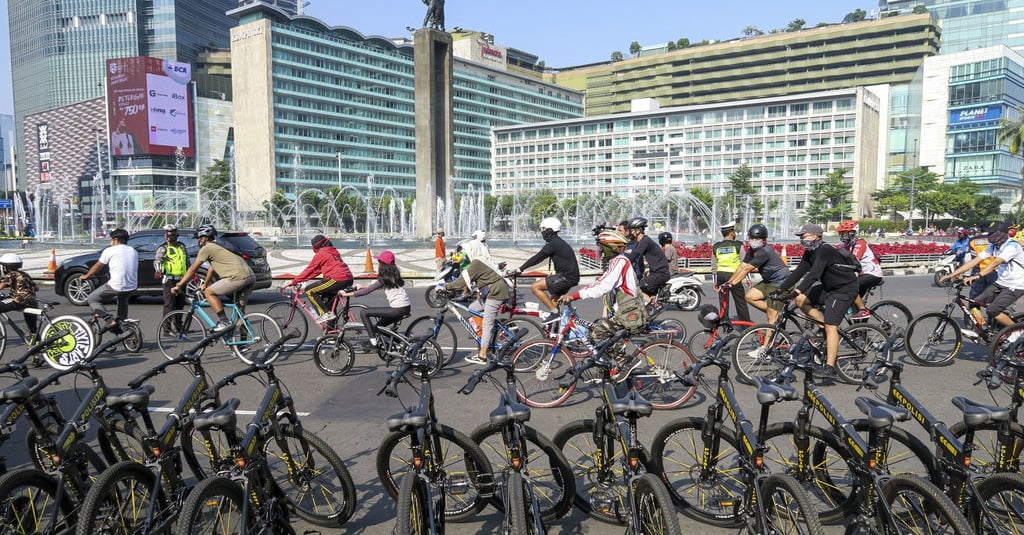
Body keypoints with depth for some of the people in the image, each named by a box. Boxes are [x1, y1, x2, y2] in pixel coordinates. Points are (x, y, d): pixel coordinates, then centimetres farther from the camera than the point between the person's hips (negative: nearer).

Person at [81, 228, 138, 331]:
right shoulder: (134, 251, 14)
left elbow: (97, 267, 10)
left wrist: (86, 276, 28)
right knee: (123, 302, 36)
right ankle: (121, 326, 35)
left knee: (91, 299, 12)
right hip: (132, 287, 6)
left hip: (116, 286, -6)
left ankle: (109, 320, -3)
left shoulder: (110, 250, 0)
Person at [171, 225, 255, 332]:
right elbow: (211, 269, 42)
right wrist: (205, 284, 53)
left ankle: (224, 322, -2)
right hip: (251, 277, 9)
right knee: (240, 310, 16)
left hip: (238, 277, -9)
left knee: (209, 292, 3)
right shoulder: (216, 248, 30)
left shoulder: (206, 248, 3)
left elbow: (193, 269, 5)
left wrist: (179, 285, 11)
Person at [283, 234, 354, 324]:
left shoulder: (320, 254, -1)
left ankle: (325, 313, -6)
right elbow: (316, 270, 30)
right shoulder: (334, 252, 25)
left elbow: (309, 270, 1)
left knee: (309, 290, 1)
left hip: (337, 280, -9)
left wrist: (294, 281, 10)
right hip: (349, 280, 9)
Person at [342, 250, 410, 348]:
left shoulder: (384, 278, -10)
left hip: (398, 309, -9)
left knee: (364, 312, -5)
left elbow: (367, 291, -11)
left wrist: (347, 294, -5)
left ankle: (373, 341, -6)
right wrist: (361, 287, 27)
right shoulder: (393, 275, 15)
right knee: (378, 326, 25)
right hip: (406, 307, 9)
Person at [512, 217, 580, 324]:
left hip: (567, 277, -10)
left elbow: (537, 257, -14)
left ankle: (554, 313, -10)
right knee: (553, 302, 21)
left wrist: (520, 269, -9)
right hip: (570, 276, 10)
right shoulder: (558, 242, 18)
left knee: (535, 287, -12)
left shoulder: (553, 244, -13)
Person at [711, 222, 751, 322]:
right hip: (733, 276, -4)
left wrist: (715, 282, 17)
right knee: (740, 302, 2)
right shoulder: (738, 245, -3)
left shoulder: (716, 247, 8)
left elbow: (714, 266, 10)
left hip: (720, 276, 4)